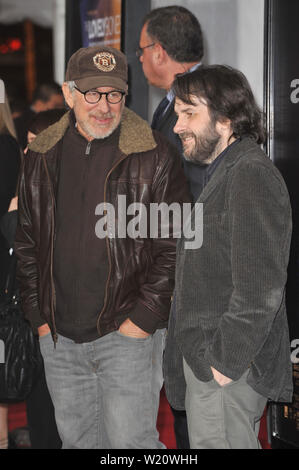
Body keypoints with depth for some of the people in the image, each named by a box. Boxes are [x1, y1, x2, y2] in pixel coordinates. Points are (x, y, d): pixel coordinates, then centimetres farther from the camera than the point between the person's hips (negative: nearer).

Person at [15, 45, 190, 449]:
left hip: (128, 337, -4)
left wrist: (143, 318, -12)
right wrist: (39, 315, 6)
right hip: (58, 339, 5)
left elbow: (175, 246, -8)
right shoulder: (43, 157, 6)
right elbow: (27, 242, 12)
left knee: (129, 442, -2)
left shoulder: (155, 156, -7)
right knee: (76, 439, 16)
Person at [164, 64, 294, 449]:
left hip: (228, 373, -10)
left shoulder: (252, 175, -17)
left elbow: (259, 290, -24)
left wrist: (225, 363, -19)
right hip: (210, 361, 10)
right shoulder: (225, 175, 17)